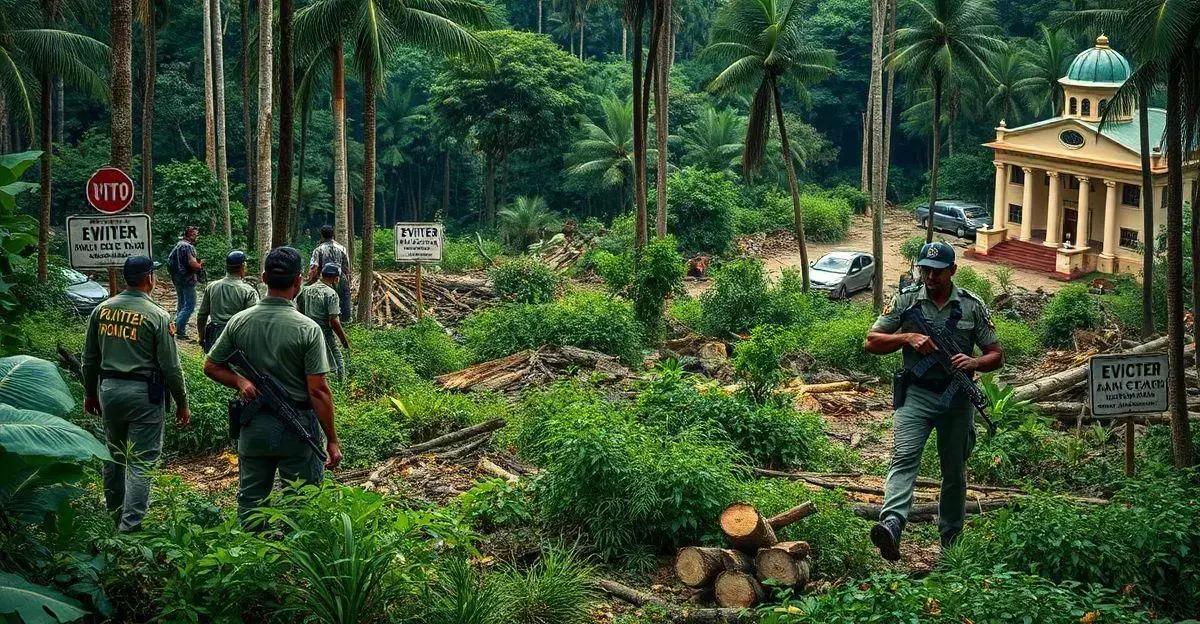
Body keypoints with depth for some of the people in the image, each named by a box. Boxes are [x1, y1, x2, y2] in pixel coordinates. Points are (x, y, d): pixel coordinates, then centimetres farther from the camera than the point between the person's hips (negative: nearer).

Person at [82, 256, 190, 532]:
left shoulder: (101, 310, 2)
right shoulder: (158, 316, -12)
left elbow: (89, 359, 10)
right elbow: (170, 367, -10)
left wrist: (90, 393, 23)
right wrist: (182, 403, 1)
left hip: (108, 390, 5)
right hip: (143, 395, -5)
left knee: (114, 456, 20)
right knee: (141, 462, -1)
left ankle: (115, 516, 32)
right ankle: (130, 527, -4)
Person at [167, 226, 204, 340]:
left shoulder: (177, 245, 13)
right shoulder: (188, 247, -17)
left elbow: (169, 261, 21)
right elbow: (193, 264, -24)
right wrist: (200, 265, -6)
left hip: (177, 278, 10)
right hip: (187, 279, -10)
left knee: (181, 303, 19)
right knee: (190, 305, -7)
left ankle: (177, 328, 24)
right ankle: (180, 331, -12)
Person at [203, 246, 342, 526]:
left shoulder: (239, 322, -2)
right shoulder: (307, 329, -14)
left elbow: (211, 367, 7)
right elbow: (318, 391, -14)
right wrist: (332, 440, -8)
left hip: (254, 426, 4)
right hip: (298, 428, -4)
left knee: (250, 503, 13)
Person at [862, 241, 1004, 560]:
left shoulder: (973, 306, 4)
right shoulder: (905, 300, 2)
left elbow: (996, 355, 8)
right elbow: (871, 342, 2)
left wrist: (974, 363, -14)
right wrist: (908, 337, -13)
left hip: (957, 398, 2)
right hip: (916, 393, -2)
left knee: (955, 472, 10)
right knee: (904, 457, -22)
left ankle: (951, 542, 24)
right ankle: (891, 525, -41)